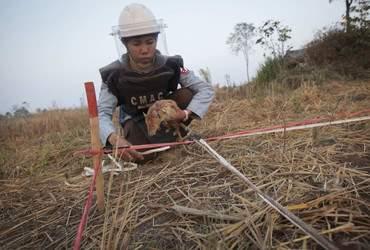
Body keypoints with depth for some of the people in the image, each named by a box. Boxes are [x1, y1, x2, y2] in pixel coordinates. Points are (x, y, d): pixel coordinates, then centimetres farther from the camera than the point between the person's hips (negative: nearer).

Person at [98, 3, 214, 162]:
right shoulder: (114, 76, -26)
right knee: (140, 156, -29)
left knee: (186, 95, -28)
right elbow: (101, 113, -34)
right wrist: (115, 138, -56)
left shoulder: (171, 66, -25)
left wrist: (187, 113, -45)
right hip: (136, 119, -1)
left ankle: (174, 133, -5)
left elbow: (206, 89, -25)